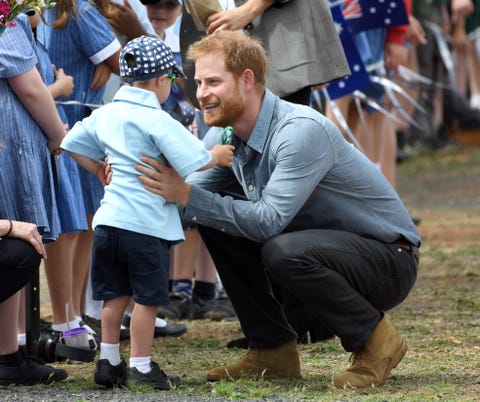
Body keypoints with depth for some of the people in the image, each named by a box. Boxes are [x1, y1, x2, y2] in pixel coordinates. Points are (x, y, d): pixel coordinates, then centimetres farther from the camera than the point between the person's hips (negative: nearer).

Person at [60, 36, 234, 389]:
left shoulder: (105, 114, 9)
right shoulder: (155, 119, -14)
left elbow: (73, 144, 22)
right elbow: (193, 161, -20)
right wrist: (217, 156, -1)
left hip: (109, 216, 7)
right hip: (146, 221, -7)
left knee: (116, 294, 15)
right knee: (147, 296, 1)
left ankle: (109, 361, 19)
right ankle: (141, 367, 5)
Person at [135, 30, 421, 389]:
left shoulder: (302, 131, -27)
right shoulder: (225, 134, -1)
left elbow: (268, 221, -32)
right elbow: (191, 194, -3)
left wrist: (186, 195, -34)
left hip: (390, 259, -8)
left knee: (283, 251, -35)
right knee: (214, 223, -4)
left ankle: (374, 340, -11)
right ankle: (273, 351, 3)